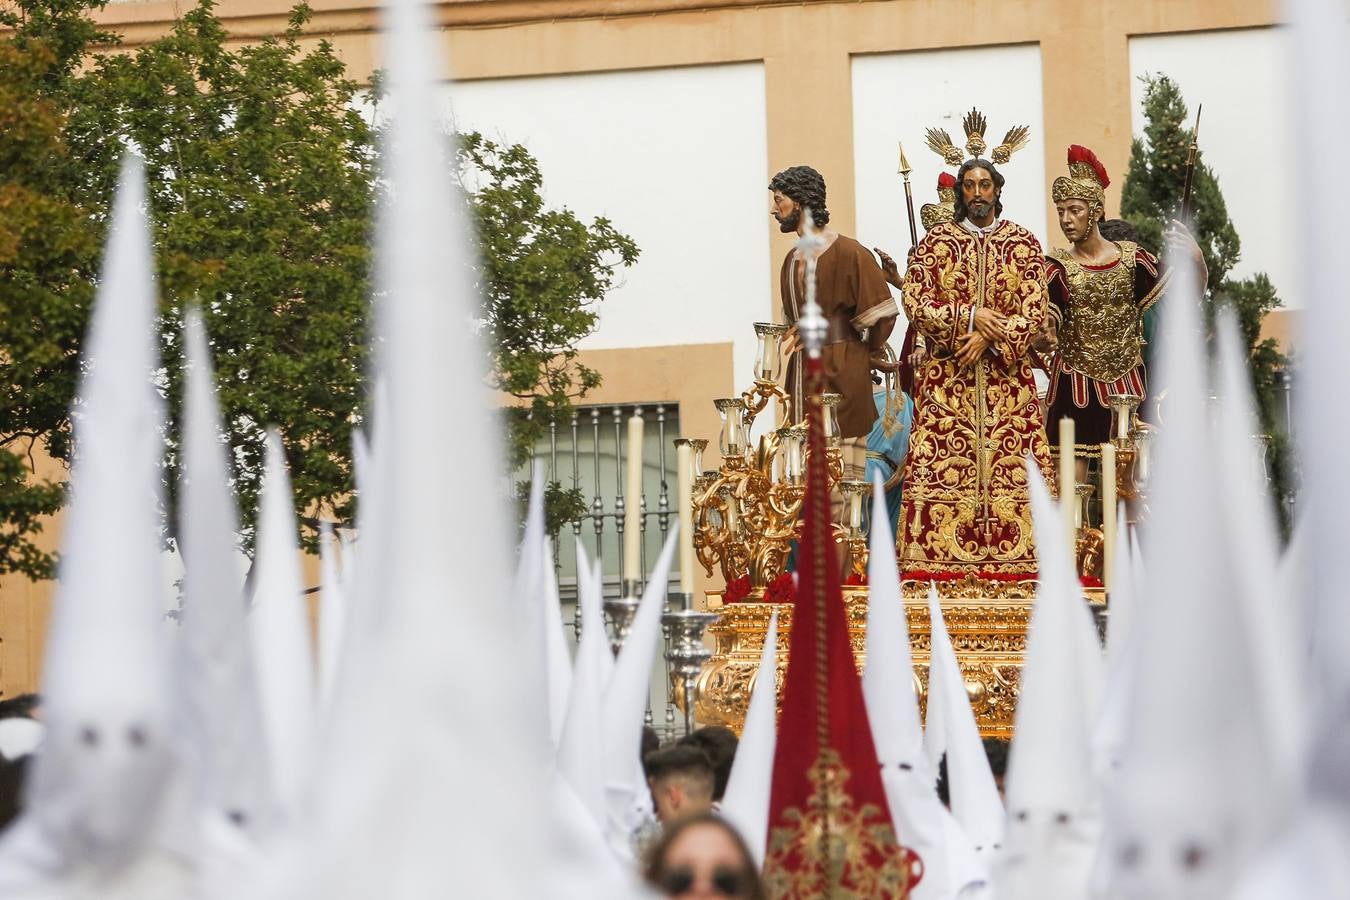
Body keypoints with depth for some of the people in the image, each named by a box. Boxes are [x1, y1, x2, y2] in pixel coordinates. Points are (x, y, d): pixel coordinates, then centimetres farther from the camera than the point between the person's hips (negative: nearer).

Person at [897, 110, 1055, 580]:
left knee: (1013, 466, -6)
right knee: (941, 465, -8)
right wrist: (969, 318, -13)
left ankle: (1014, 556, -5)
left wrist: (989, 336, -14)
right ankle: (939, 557, -8)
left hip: (1006, 375, 0)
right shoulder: (936, 240, 6)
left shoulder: (1023, 243, 7)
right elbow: (914, 300, -3)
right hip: (946, 376, 0)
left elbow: (1035, 308, -1)